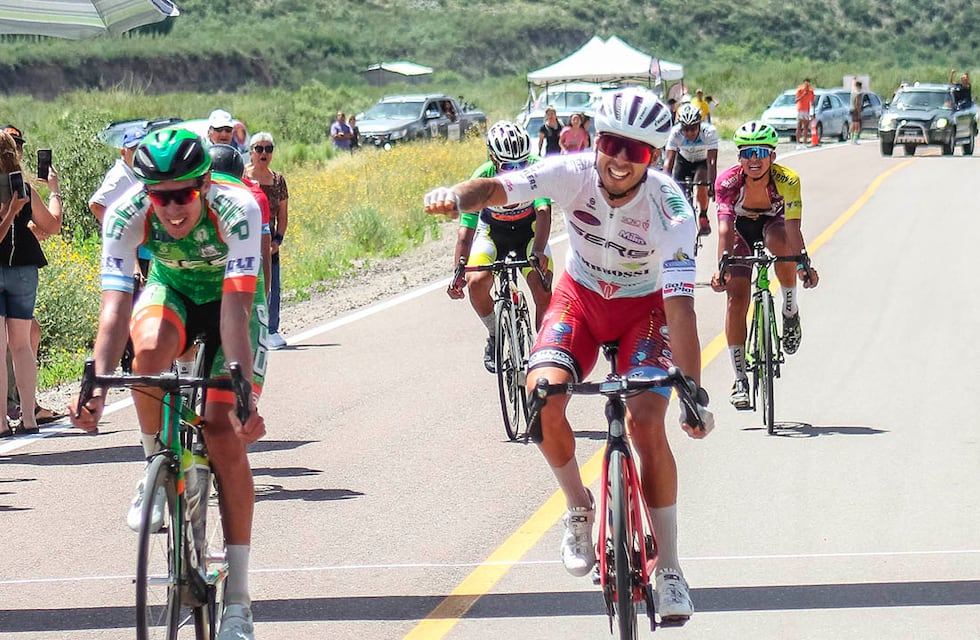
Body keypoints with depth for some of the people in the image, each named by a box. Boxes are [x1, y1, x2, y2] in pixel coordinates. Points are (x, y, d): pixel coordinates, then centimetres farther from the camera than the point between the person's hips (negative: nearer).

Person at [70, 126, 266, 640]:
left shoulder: (237, 210, -35)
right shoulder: (126, 215, -29)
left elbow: (235, 309, -39)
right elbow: (115, 308, -34)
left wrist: (245, 393, -48)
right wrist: (96, 387, -47)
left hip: (231, 297, -2)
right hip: (170, 291, 2)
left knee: (226, 437, -15)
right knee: (150, 351, -36)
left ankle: (237, 597, -6)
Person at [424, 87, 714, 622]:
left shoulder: (670, 208, -29)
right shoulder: (574, 174, -25)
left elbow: (680, 306, -34)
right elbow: (499, 188, -38)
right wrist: (457, 197, -62)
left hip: (643, 306, -2)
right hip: (580, 295, 2)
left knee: (647, 424, -20)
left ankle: (668, 567, -6)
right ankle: (579, 509, 2)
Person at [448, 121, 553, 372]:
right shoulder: (482, 178, -29)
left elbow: (543, 213, -40)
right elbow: (466, 231, -30)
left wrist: (538, 251, -58)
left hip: (528, 231, 0)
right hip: (493, 232, 0)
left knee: (543, 293, -18)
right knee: (476, 283, -23)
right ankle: (495, 336, 4)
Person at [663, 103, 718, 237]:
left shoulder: (709, 131, -34)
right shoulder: (675, 133, -31)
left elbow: (712, 161, -39)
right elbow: (669, 161, -34)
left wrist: (711, 184, -49)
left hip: (702, 161, -2)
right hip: (684, 160, 2)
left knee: (701, 183, -28)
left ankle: (703, 217, -6)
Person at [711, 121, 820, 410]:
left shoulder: (787, 180, -31)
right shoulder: (727, 181, -30)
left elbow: (792, 226, -39)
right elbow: (725, 227, -37)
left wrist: (803, 264, -54)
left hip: (772, 223, -1)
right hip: (741, 229, 1)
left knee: (779, 240, -37)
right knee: (737, 297, -15)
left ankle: (791, 310, -14)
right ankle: (740, 378, -7)